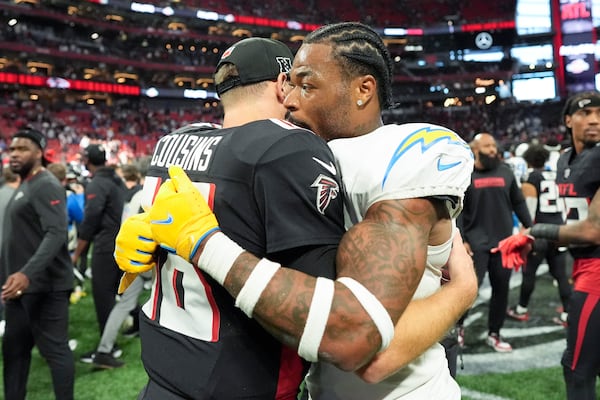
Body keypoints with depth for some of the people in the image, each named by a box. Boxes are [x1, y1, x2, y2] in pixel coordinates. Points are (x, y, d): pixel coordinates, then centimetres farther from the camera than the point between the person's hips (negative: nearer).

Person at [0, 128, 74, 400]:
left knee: (55, 349, -3)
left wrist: (27, 273, -36)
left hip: (43, 284, -10)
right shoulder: (24, 186, 17)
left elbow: (56, 234, -26)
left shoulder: (46, 186, -14)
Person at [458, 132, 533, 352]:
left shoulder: (505, 171, 8)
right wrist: (461, 240, -12)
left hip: (503, 241, 5)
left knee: (501, 288, 9)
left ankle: (494, 334, 24)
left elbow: (518, 202, 14)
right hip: (476, 242, -4)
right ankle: (458, 325, 18)